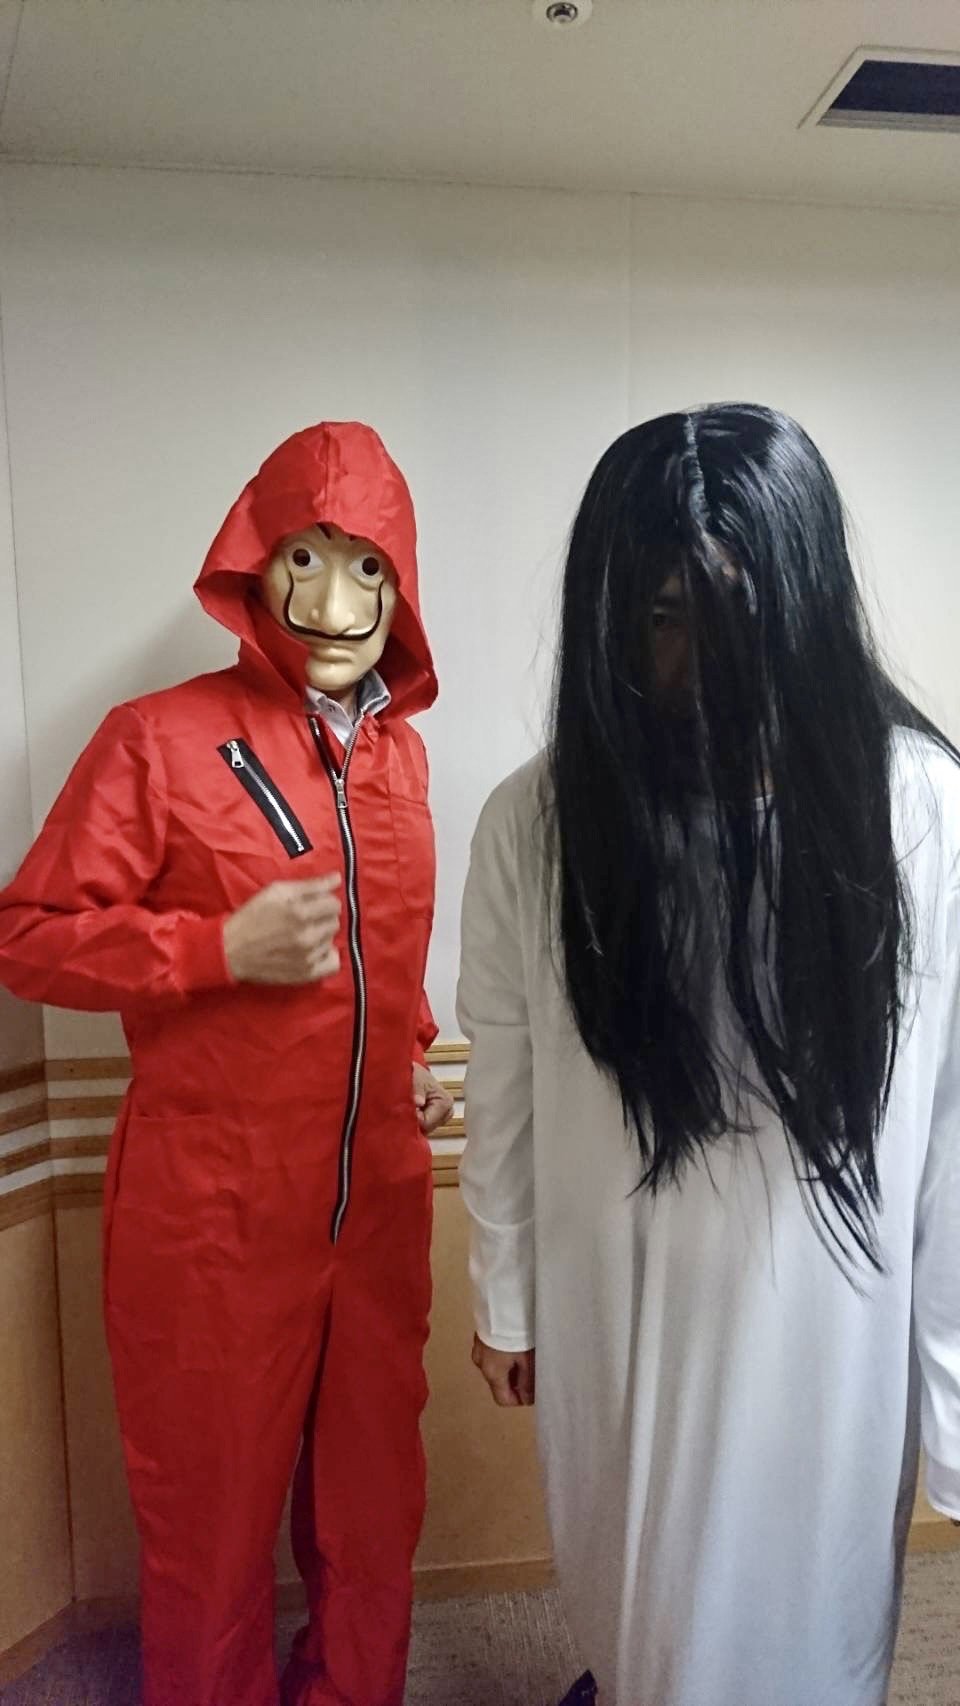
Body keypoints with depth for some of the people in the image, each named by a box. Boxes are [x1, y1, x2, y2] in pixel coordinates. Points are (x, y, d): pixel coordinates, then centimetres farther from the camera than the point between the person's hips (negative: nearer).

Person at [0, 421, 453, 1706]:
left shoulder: (400, 747, 5)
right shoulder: (159, 739, -12)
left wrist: (414, 1056, 6)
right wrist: (223, 947, -22)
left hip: (378, 1198, 5)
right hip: (213, 1210, -5)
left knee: (372, 1491, 22)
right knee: (216, 1506, 15)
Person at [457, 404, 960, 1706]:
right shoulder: (538, 819, -15)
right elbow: (503, 1091, -4)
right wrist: (503, 1300, 7)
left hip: (827, 1319, -1)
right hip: (616, 1307, 2)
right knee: (630, 1588, 28)